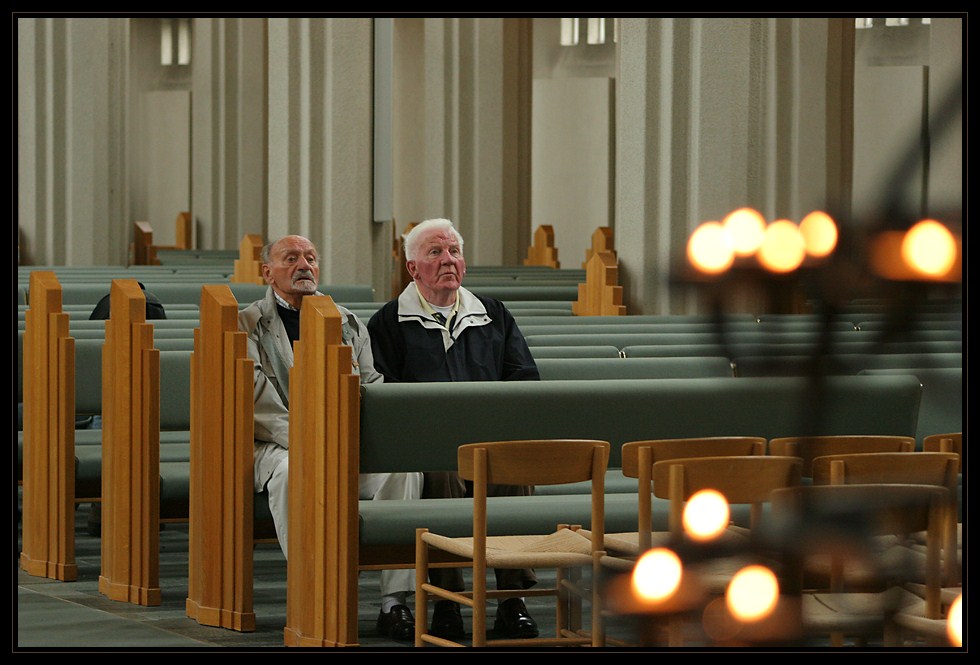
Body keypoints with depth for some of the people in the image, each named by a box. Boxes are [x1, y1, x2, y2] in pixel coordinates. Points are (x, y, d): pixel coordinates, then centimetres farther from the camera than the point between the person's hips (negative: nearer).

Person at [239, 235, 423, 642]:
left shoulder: (348, 323, 21)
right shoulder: (248, 325, 7)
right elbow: (256, 397, -6)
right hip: (278, 443, -3)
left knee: (403, 468, -27)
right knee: (291, 473, -39)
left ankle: (394, 601, -29)